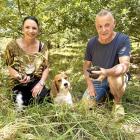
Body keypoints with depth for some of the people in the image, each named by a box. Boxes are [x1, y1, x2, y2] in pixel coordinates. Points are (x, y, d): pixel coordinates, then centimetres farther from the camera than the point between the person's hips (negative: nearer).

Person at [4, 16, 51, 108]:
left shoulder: (42, 47, 1)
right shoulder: (13, 46, -7)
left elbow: (46, 68, 1)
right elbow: (9, 67, -1)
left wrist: (41, 83, -15)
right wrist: (18, 76, -22)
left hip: (37, 83, 1)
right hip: (19, 85, -1)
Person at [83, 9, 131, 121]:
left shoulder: (122, 39, -21)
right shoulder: (92, 43, -9)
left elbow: (125, 65, -33)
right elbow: (86, 66, 2)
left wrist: (106, 72, -52)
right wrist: (90, 84, -14)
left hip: (116, 76, -4)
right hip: (97, 80, 4)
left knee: (113, 78, -39)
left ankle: (118, 103, -7)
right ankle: (104, 95, 21)